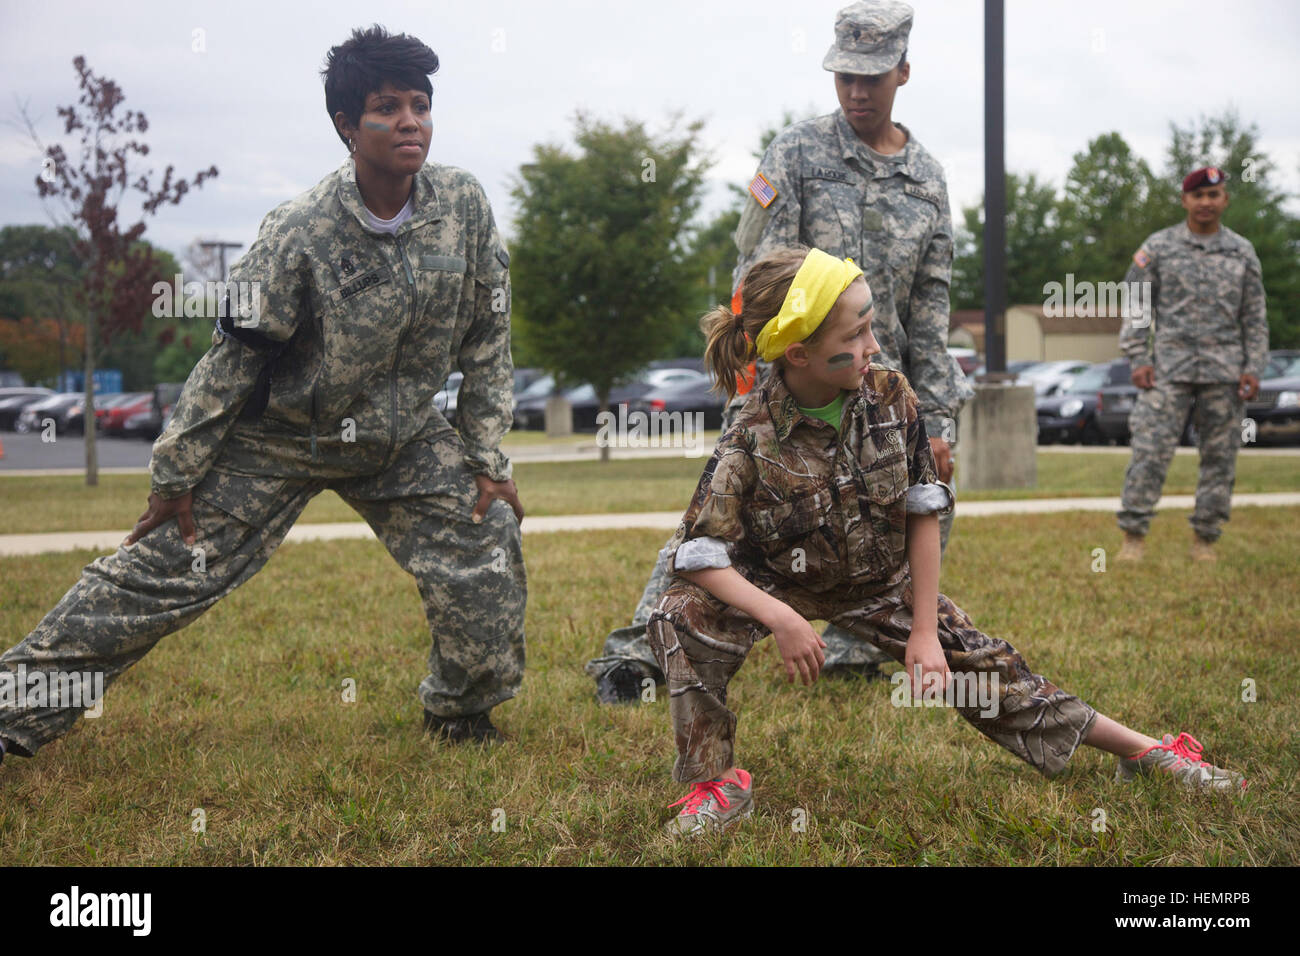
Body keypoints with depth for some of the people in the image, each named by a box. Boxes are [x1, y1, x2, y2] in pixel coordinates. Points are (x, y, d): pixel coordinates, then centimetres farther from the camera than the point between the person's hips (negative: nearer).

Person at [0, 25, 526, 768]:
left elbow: (488, 342, -3)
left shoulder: (465, 206, -14)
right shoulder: (301, 235, -24)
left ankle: (462, 714, 18)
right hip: (280, 437, -3)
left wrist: (488, 458, -4)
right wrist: (176, 473, -10)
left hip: (406, 440, 3)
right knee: (164, 570, -2)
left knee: (487, 553, -8)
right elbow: (234, 358, -15)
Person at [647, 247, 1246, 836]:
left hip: (882, 581, 2)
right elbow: (697, 553, -24)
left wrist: (925, 631, -8)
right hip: (782, 587, -2)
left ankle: (1147, 751, 12)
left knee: (986, 669, -3)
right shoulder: (751, 441, -26)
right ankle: (717, 786, -13)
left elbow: (923, 516, -8)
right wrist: (779, 618, -36)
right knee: (683, 619, -29)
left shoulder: (891, 399, -17)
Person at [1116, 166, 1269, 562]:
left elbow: (1255, 317, 11)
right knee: (1149, 452, -10)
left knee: (1220, 456, 3)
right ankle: (1133, 537, -6)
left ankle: (1205, 538, 12)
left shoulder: (1242, 252, 10)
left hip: (1225, 372, 2)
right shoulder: (1159, 247, 5)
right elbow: (1134, 306, 4)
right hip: (1170, 368, -2)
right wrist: (1138, 360, -5)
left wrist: (1254, 368, 2)